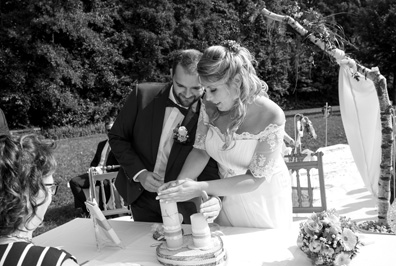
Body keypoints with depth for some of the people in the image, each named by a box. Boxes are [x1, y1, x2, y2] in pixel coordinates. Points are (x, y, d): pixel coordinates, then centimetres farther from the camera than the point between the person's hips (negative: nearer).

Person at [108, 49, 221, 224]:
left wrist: (214, 198, -33)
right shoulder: (143, 95, -12)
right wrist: (139, 173, -15)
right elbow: (117, 137, -3)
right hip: (141, 197, 2)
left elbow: (210, 169, -13)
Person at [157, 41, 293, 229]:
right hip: (229, 198, 4)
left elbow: (255, 178, -25)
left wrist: (200, 188, -33)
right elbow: (200, 151, -6)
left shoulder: (271, 118, -28)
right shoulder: (210, 107, -15)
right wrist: (178, 185, -23)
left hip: (266, 204, -3)